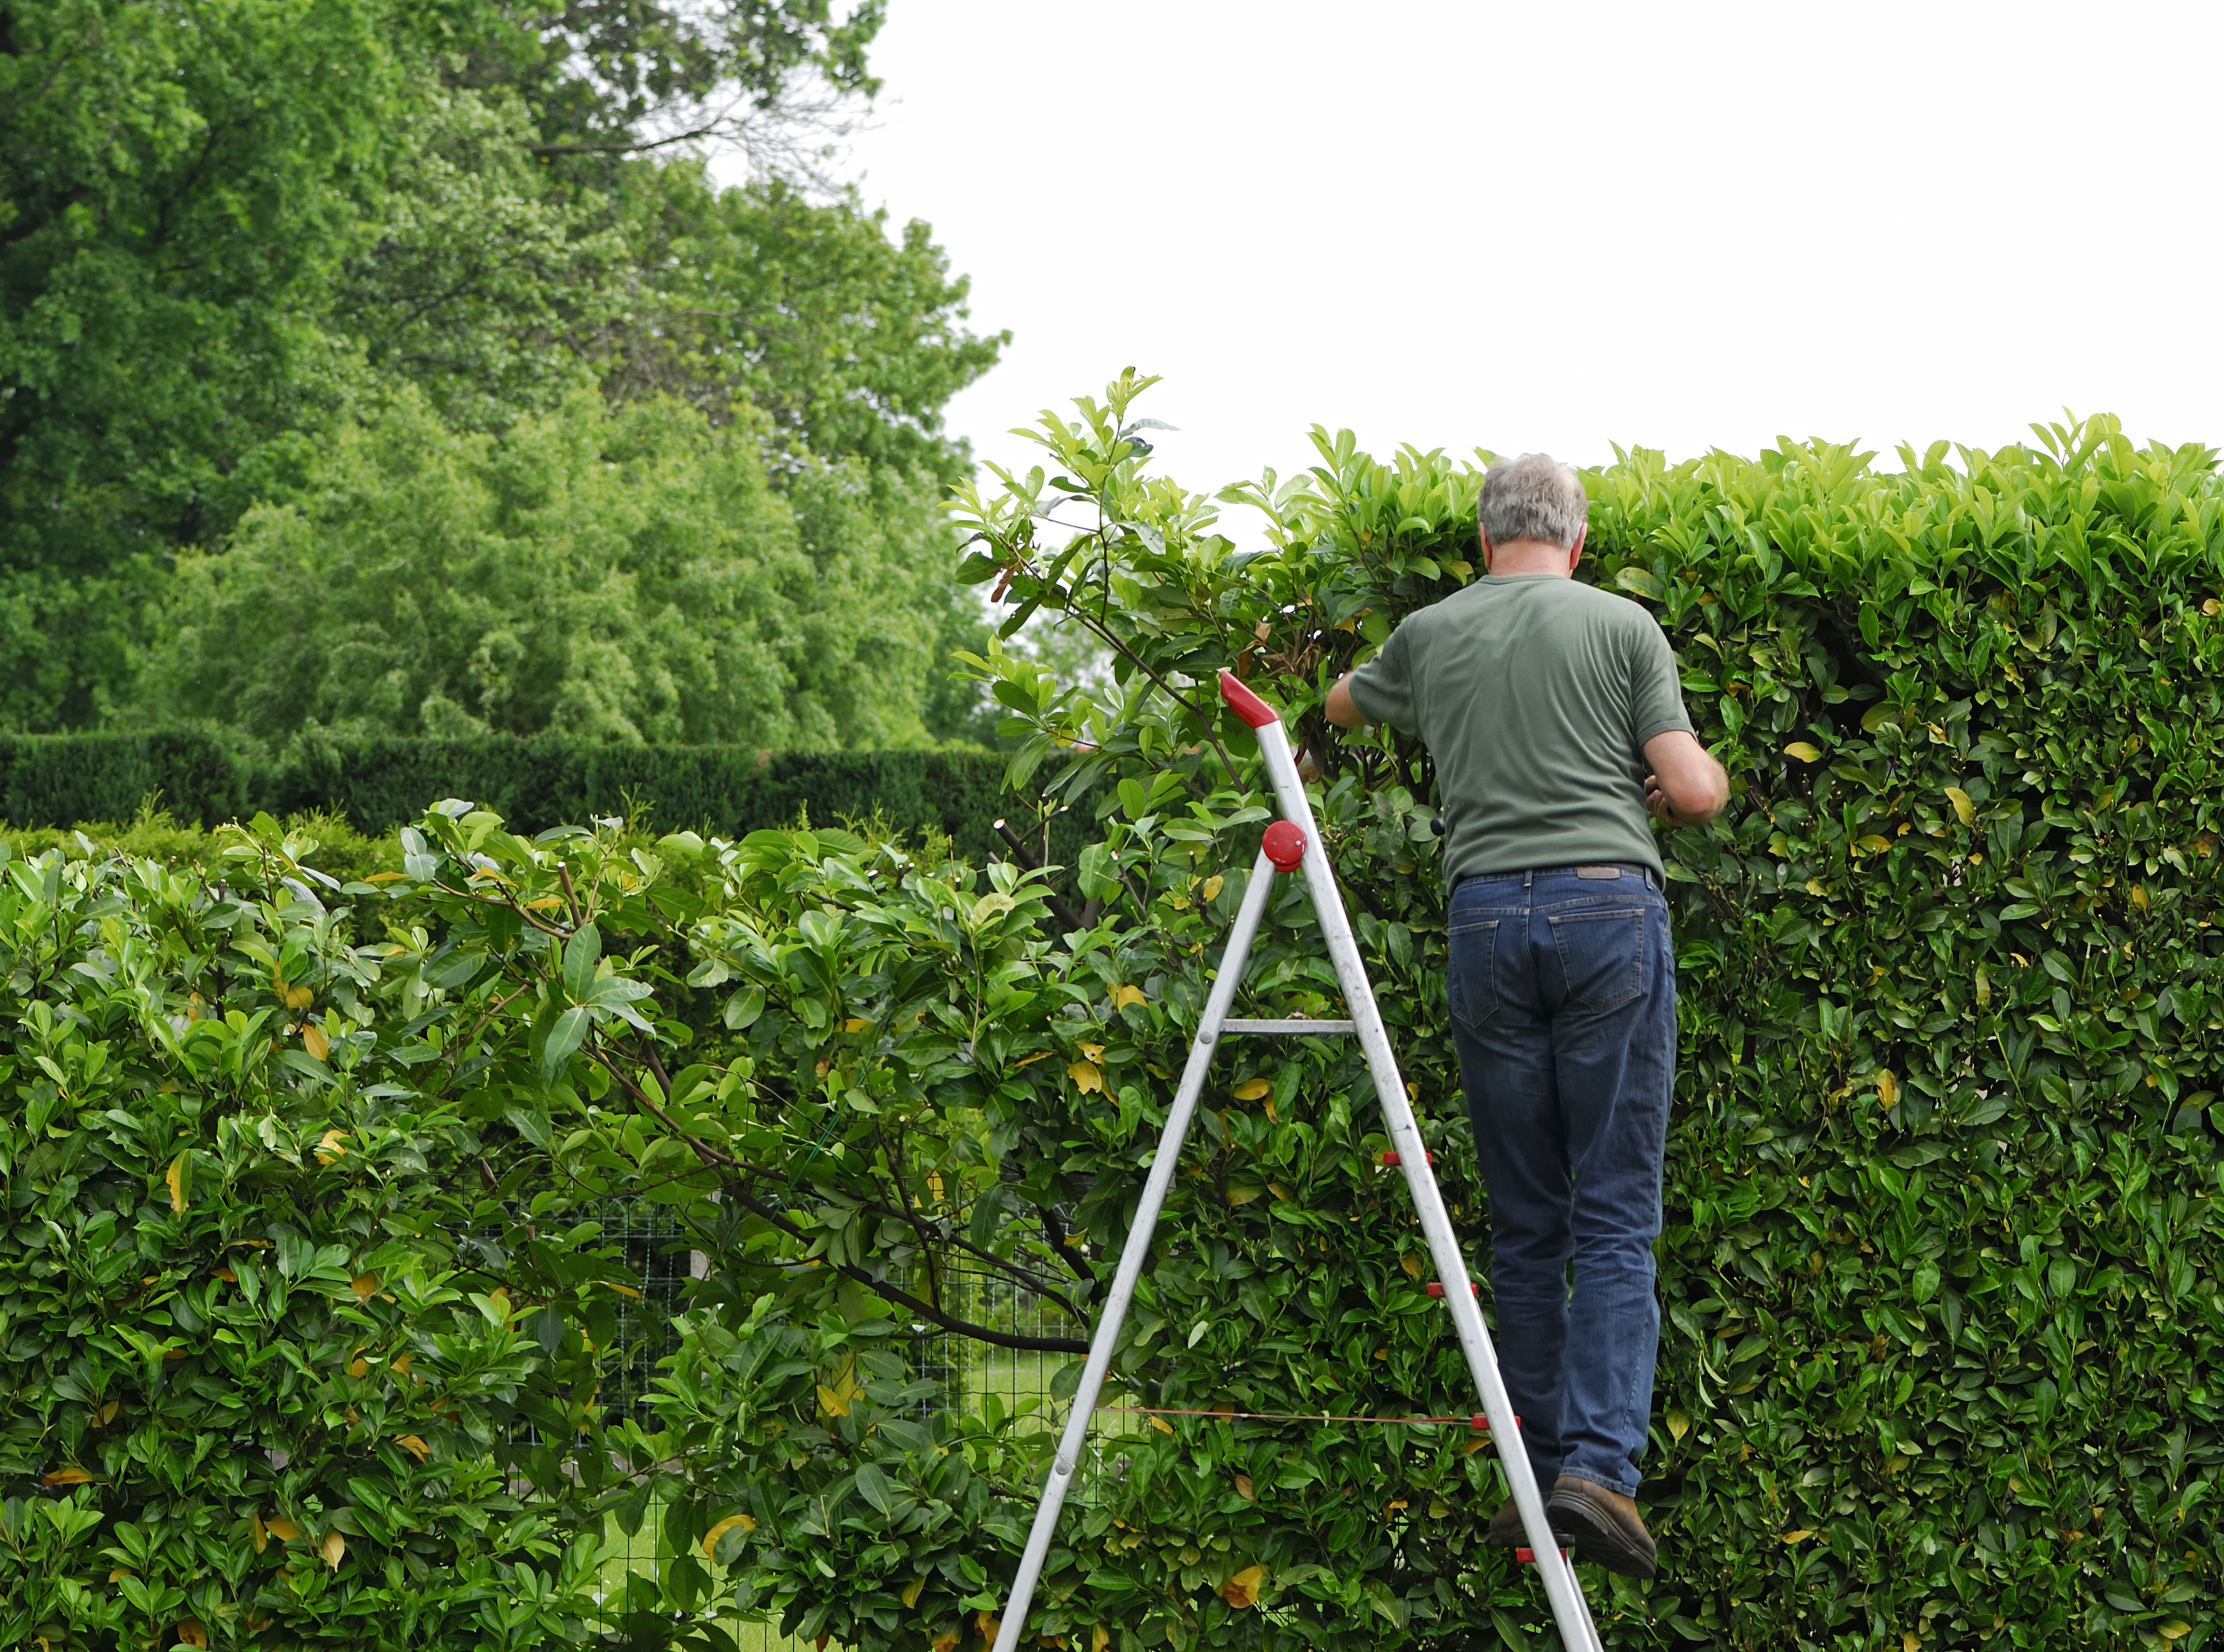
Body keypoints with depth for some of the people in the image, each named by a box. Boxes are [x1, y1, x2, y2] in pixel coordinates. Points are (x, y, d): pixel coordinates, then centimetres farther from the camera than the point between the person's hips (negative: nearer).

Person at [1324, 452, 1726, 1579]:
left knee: (1524, 1223, 10)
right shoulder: (1622, 626, 4)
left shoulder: (1429, 636, 13)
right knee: (1616, 1218, -3)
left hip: (1486, 915, 2)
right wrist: (1704, 781, 23)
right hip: (1610, 908, -2)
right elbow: (1693, 793, 0)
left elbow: (1342, 707, 35)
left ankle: (1537, 1476, 11)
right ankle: (1599, 1464, -17)